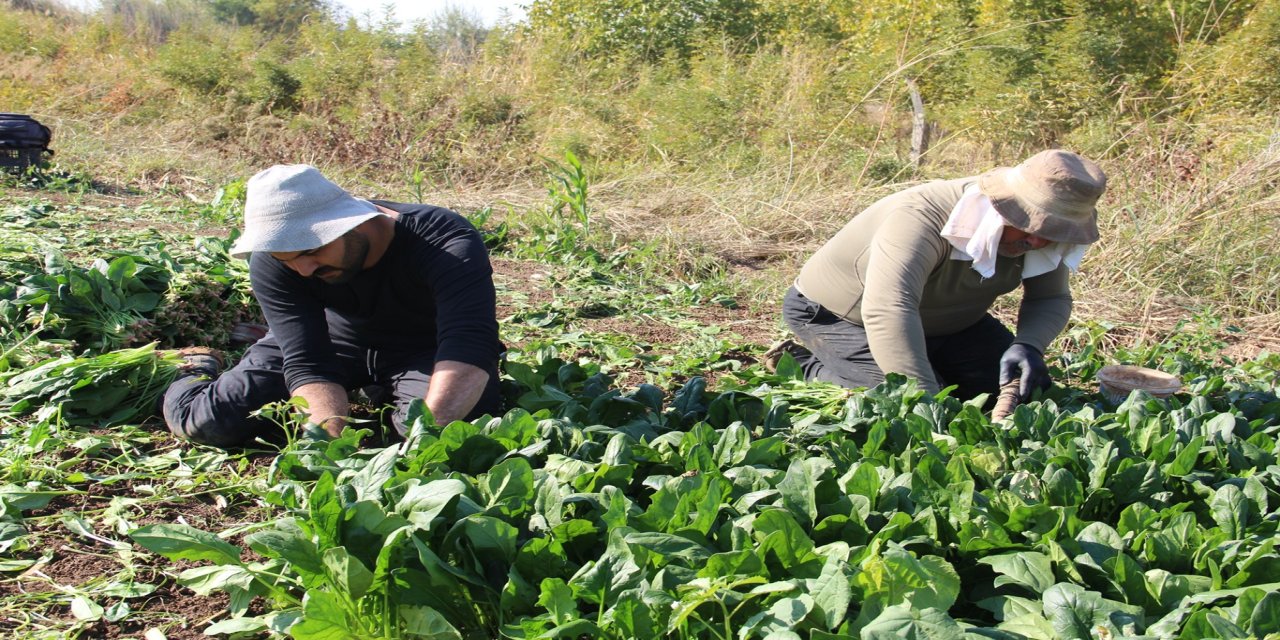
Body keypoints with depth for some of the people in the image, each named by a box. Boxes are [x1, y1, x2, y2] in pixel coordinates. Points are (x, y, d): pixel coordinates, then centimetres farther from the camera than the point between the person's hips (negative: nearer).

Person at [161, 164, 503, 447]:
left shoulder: (448, 243, -36)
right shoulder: (272, 265, -26)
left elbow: (468, 347, -47)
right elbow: (307, 362, -30)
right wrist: (335, 438, -50)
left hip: (426, 351, -1)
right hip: (336, 340, 2)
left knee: (463, 416, -33)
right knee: (206, 420, -12)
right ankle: (200, 371, 29)